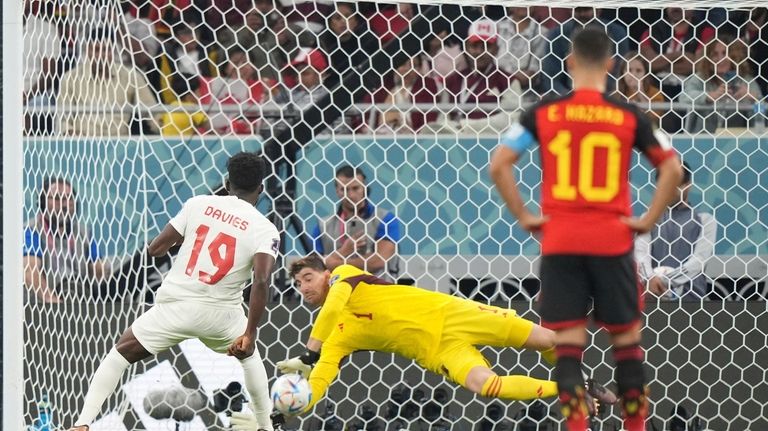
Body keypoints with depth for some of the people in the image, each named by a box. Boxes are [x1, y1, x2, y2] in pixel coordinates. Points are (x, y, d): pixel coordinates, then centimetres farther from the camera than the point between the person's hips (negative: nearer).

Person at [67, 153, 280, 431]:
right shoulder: (265, 230, -3)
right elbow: (261, 281, -17)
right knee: (249, 354, 33)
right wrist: (249, 334, -15)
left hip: (175, 306, 0)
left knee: (118, 356, 16)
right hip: (219, 313, 0)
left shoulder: (198, 205, 2)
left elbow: (155, 249, 3)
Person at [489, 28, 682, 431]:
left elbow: (499, 164, -4)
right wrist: (649, 220, 4)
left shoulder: (543, 113, 1)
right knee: (626, 338, 13)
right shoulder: (628, 117, 1)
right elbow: (672, 169, -2)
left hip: (559, 243, 0)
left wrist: (523, 217, 3)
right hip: (612, 242, 0)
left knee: (567, 344, 1)